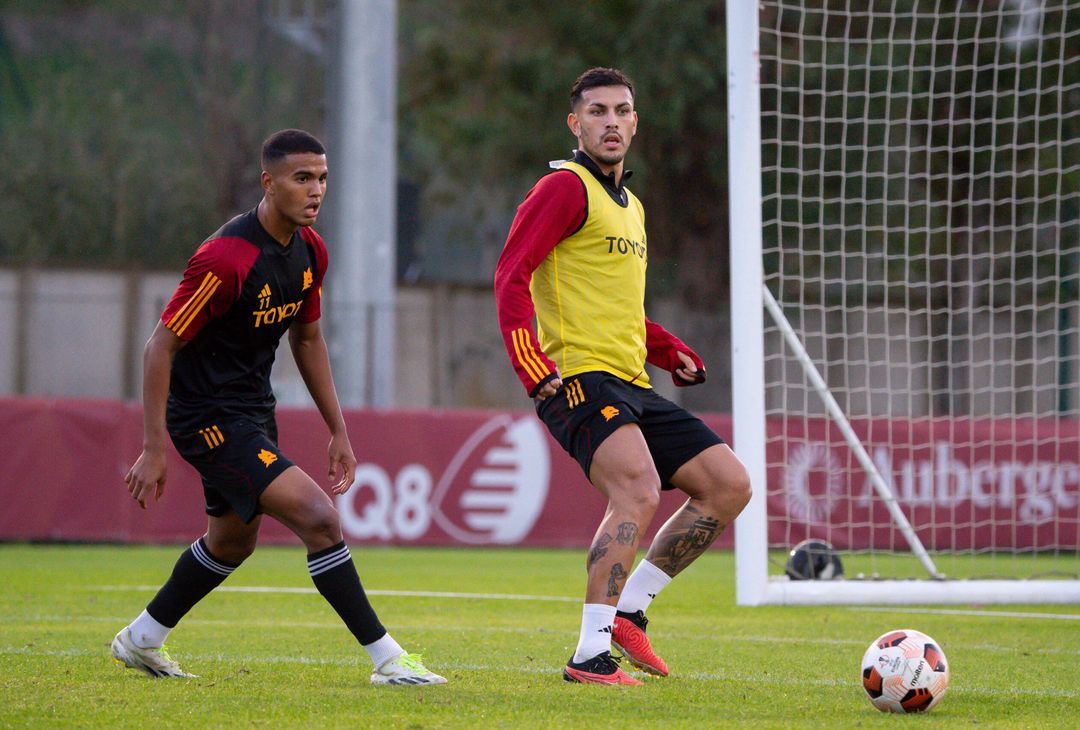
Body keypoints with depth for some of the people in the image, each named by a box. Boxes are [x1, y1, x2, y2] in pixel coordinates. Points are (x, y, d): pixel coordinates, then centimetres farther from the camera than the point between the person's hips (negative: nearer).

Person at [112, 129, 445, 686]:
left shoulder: (310, 251, 1)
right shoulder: (225, 259, -25)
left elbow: (307, 339, 15)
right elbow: (160, 346, -21)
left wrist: (339, 432, 14)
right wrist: (153, 449, -22)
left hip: (253, 407, 10)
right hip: (208, 415, -10)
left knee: (233, 540, 23)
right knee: (318, 518, -18)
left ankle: (140, 640, 41)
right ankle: (387, 658, -12)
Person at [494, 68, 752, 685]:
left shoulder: (630, 205, 24)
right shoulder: (566, 188, -4)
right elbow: (512, 277, -14)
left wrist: (672, 352, 19)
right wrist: (534, 367, -24)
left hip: (631, 388, 9)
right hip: (580, 379, -9)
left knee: (730, 484, 4)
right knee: (639, 491, -29)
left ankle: (627, 611, 7)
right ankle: (591, 655, -28)